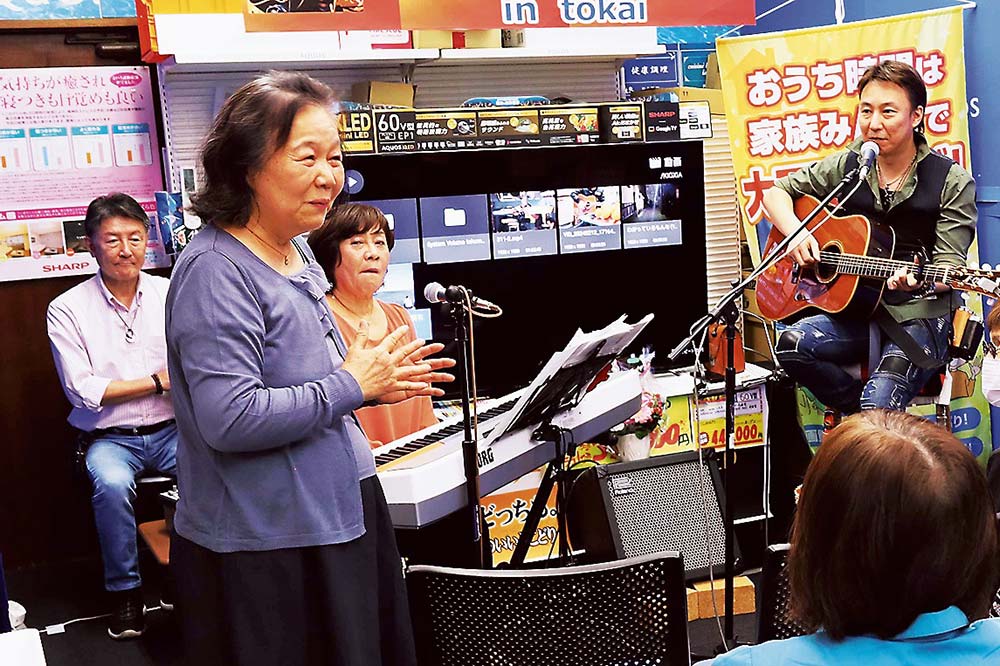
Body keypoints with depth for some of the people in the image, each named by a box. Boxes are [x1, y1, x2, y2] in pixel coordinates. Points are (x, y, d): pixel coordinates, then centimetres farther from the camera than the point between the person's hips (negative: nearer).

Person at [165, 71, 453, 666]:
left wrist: (377, 383, 4)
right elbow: (231, 419, -28)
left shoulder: (297, 253, 9)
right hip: (262, 547, -9)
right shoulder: (216, 271, -20)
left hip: (336, 517, 9)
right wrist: (351, 385, -18)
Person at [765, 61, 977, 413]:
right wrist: (795, 233, -8)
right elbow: (776, 191, 13)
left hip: (920, 315, -4)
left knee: (877, 407, -28)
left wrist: (920, 281, -32)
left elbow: (950, 265, -8)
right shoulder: (847, 166, 5)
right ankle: (867, 413, -5)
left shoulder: (952, 182, -5)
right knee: (791, 344, -25)